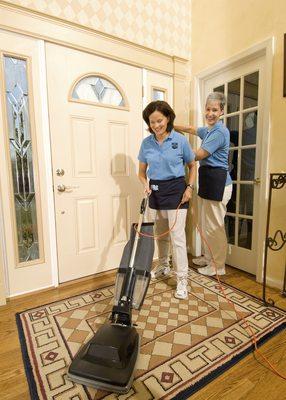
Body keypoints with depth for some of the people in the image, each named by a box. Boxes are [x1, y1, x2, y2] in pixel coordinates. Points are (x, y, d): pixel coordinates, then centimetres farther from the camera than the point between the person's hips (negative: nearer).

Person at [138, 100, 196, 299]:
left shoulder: (180, 140, -8)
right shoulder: (146, 143, 0)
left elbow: (192, 166, 4)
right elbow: (142, 171, 8)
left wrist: (190, 187, -8)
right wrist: (146, 185, -12)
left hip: (176, 190, -4)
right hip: (155, 191, 4)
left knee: (177, 236, -5)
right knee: (160, 234, 16)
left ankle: (182, 279, 8)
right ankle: (164, 267, 37)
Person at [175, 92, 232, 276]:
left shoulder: (220, 132, -14)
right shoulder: (208, 130, 15)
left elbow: (197, 155, -15)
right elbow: (191, 129, 32)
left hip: (217, 182, -10)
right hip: (207, 181, 10)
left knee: (214, 226, -1)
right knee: (204, 223, 17)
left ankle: (218, 266, 17)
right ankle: (207, 257, 34)